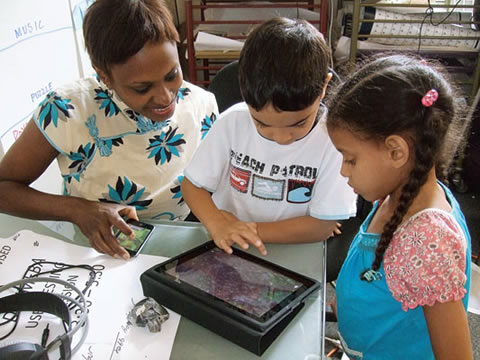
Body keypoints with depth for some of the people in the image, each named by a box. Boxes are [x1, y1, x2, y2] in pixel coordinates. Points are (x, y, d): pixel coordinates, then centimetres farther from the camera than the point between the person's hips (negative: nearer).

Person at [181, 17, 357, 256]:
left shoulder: (333, 139, -16)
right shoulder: (232, 122, -10)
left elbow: (322, 225, -12)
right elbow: (192, 184, -3)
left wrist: (251, 230, -19)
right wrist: (218, 226, -21)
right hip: (226, 252, 1)